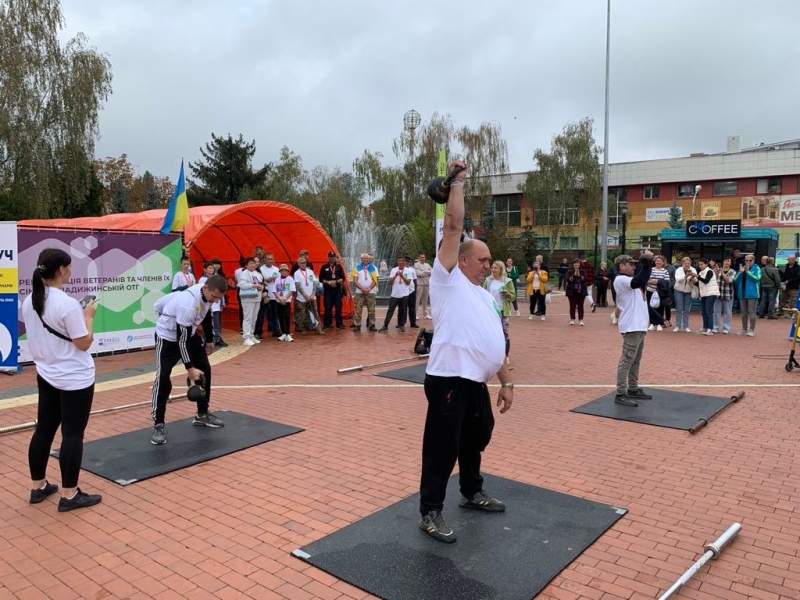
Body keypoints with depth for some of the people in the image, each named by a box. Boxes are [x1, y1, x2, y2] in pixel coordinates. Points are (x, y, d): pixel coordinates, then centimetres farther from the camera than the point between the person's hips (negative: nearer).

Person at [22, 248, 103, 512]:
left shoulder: (29, 302, 3)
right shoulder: (67, 304, -22)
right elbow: (84, 343, -17)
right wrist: (88, 316, -5)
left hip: (46, 376, 8)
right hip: (75, 379, -8)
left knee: (44, 430, 16)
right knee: (73, 435, 0)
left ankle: (38, 487, 29)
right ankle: (69, 495, 8)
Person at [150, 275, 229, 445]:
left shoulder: (208, 293, -12)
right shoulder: (188, 303, -37)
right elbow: (181, 338, -33)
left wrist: (210, 339, 16)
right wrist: (189, 368, -30)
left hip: (189, 333, 8)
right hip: (168, 336, -8)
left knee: (205, 370, 8)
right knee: (163, 378, -17)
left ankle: (202, 415, 21)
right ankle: (158, 425, -6)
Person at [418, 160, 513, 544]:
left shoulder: (485, 296, 19)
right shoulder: (447, 278, -3)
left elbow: (496, 343, 20)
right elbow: (453, 225, -11)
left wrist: (507, 383, 17)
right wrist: (457, 182, -7)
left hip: (477, 382, 9)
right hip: (448, 381, -8)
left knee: (475, 440, 23)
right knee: (442, 448, 0)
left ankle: (472, 493, 44)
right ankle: (430, 513, 14)